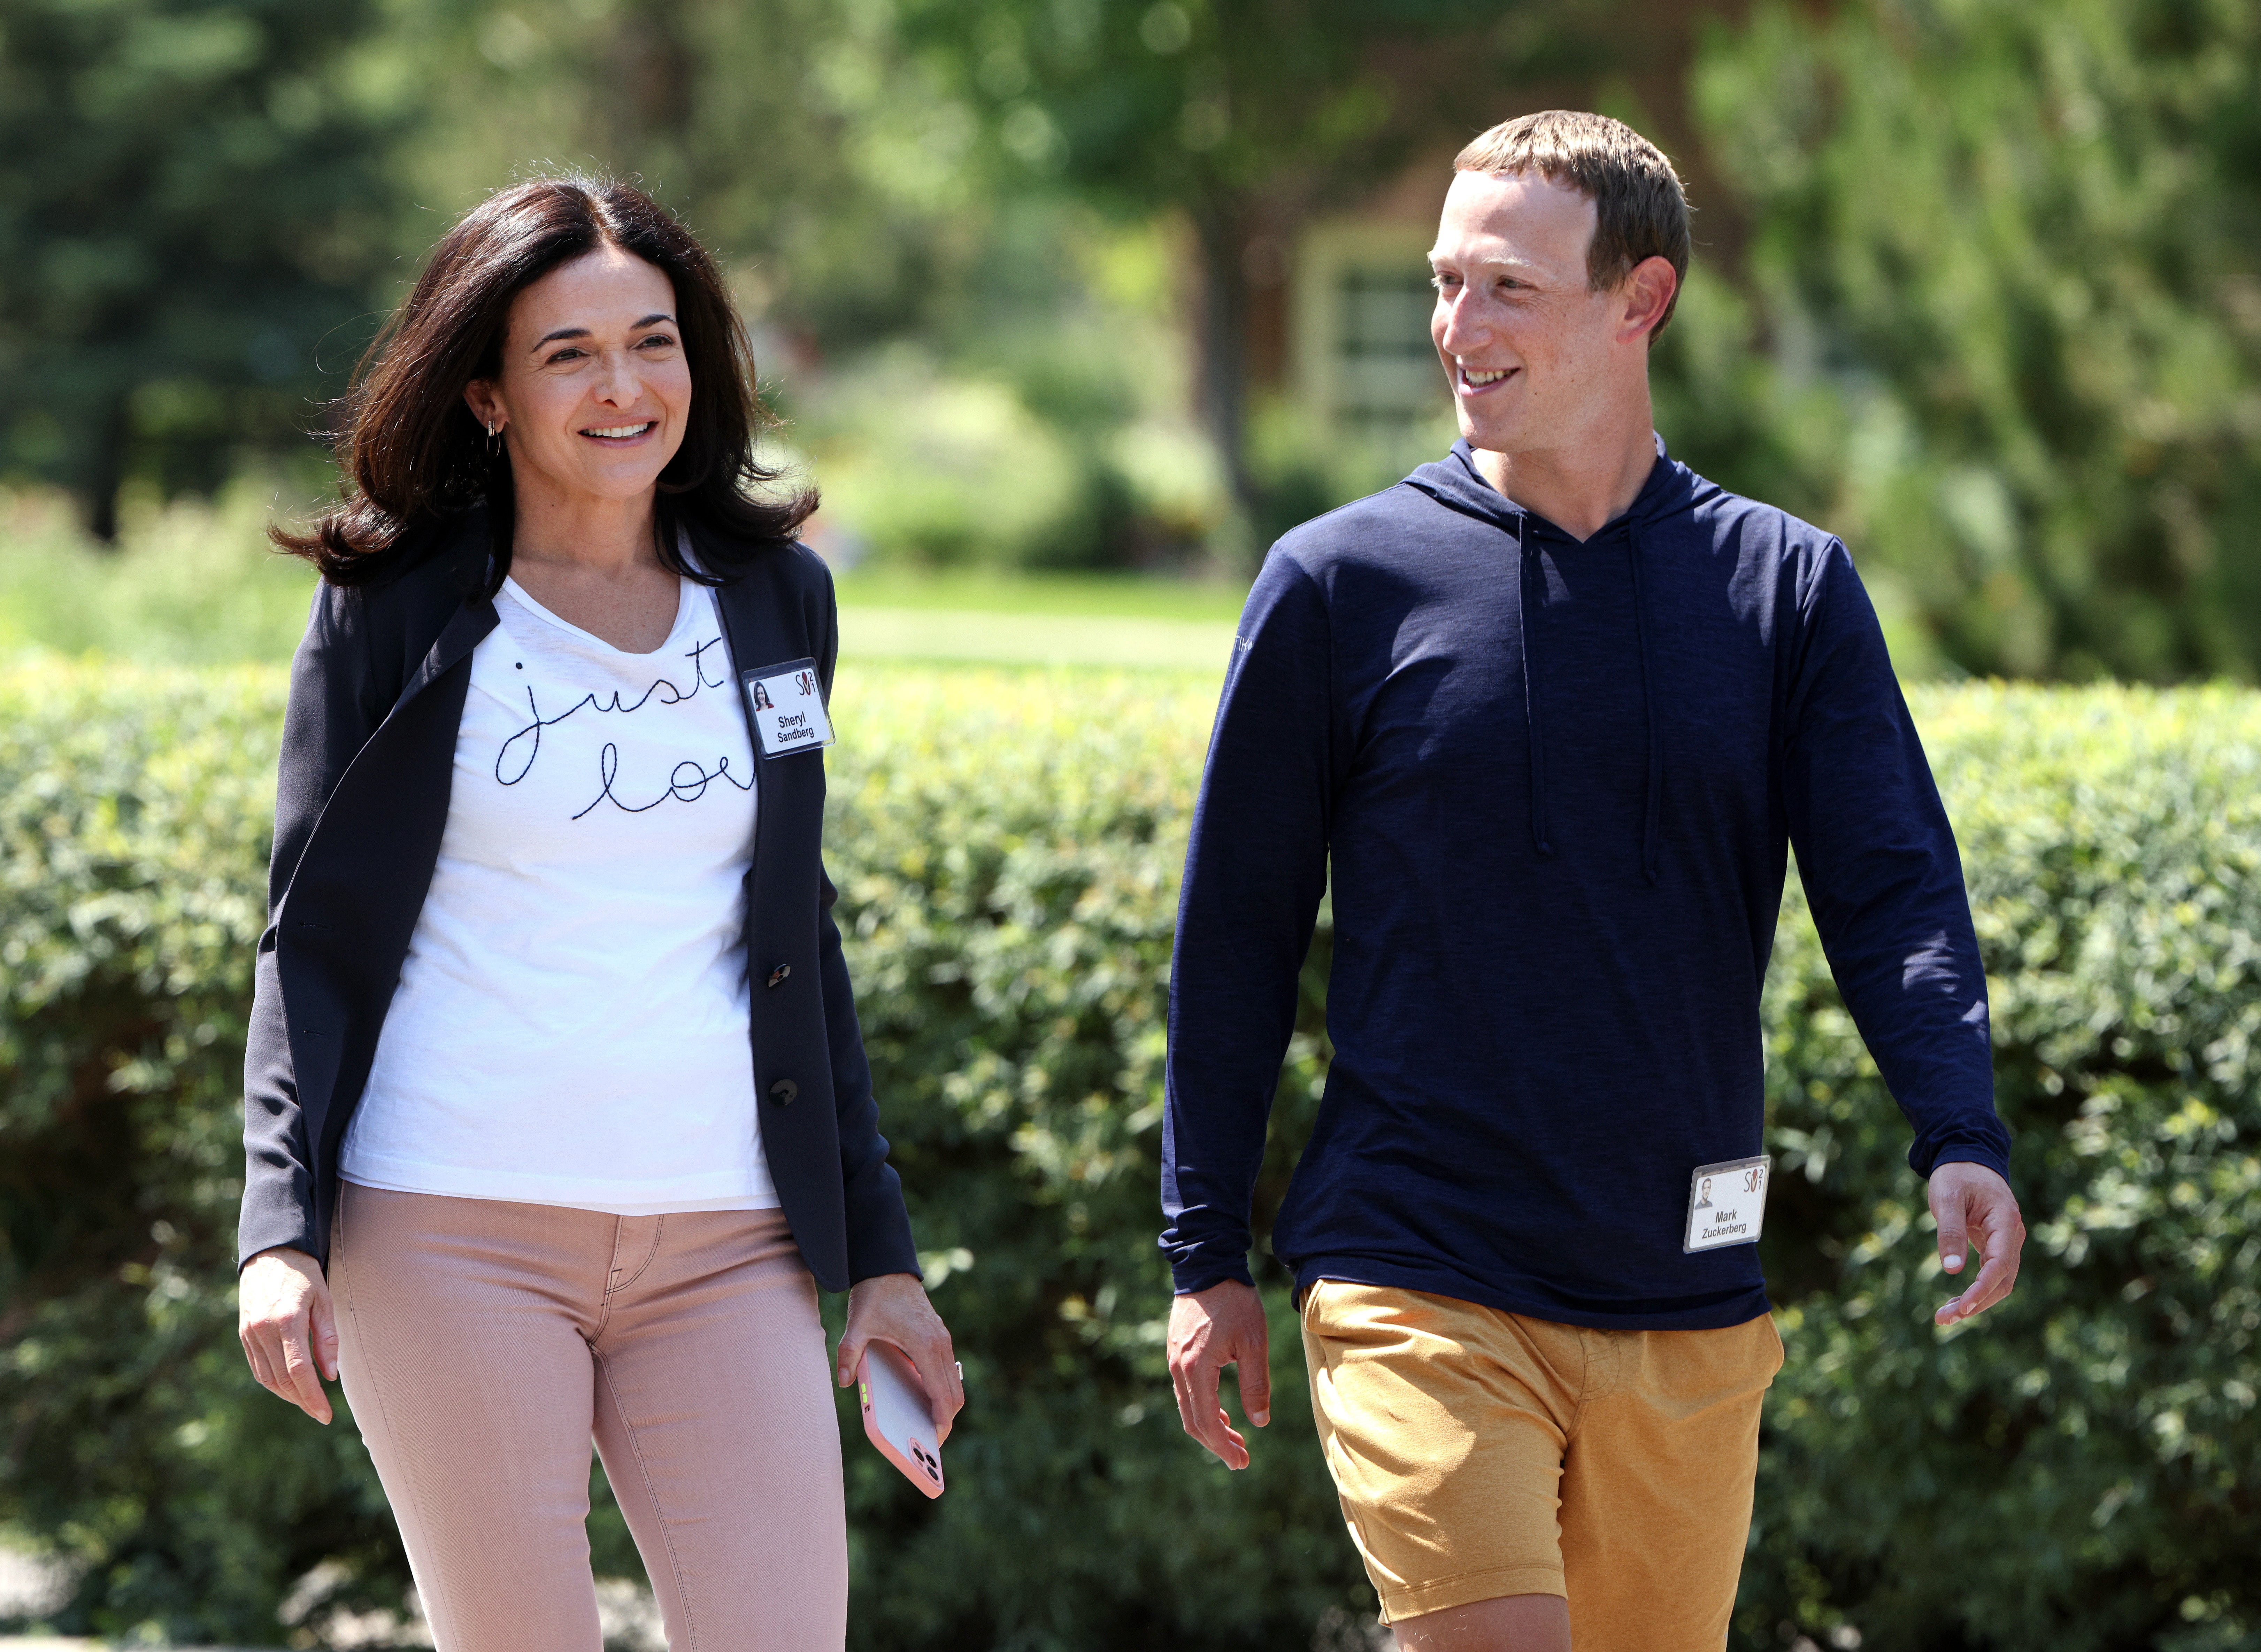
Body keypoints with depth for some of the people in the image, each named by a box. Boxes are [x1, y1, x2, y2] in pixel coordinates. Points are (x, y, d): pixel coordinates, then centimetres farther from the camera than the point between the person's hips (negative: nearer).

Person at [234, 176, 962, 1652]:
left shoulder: (774, 598, 12)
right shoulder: (397, 609, 3)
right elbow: (315, 939, 2)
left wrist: (879, 1250, 14)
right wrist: (282, 1235, -10)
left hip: (725, 1247, 3)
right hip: (453, 1235, -3)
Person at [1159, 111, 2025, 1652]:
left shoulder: (1789, 586, 4)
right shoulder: (1341, 584, -1)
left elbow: (1893, 889, -3)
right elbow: (1238, 933, 5)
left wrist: (1962, 1140, -21)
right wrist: (1208, 1260, 5)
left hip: (1689, 1301, 3)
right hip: (1419, 1281, -2)